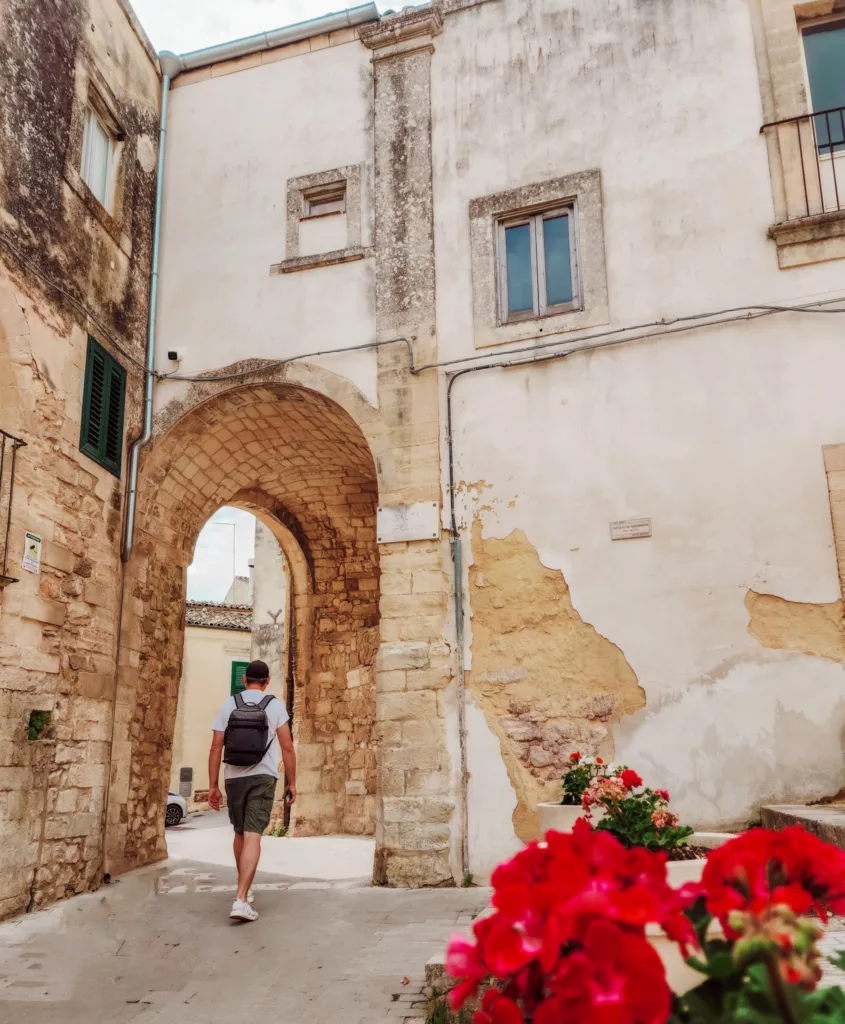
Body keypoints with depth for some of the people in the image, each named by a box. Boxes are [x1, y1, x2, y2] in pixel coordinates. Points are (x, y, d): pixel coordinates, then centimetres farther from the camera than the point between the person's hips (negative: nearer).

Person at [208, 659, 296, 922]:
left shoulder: (228, 704, 3)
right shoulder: (275, 706, -1)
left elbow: (216, 747, 0)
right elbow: (287, 747, -5)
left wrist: (213, 786, 4)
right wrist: (291, 782, 3)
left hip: (234, 777, 3)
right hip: (263, 777, -3)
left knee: (240, 833, 20)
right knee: (252, 837, -8)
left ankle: (245, 889, 34)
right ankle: (241, 900, -19)